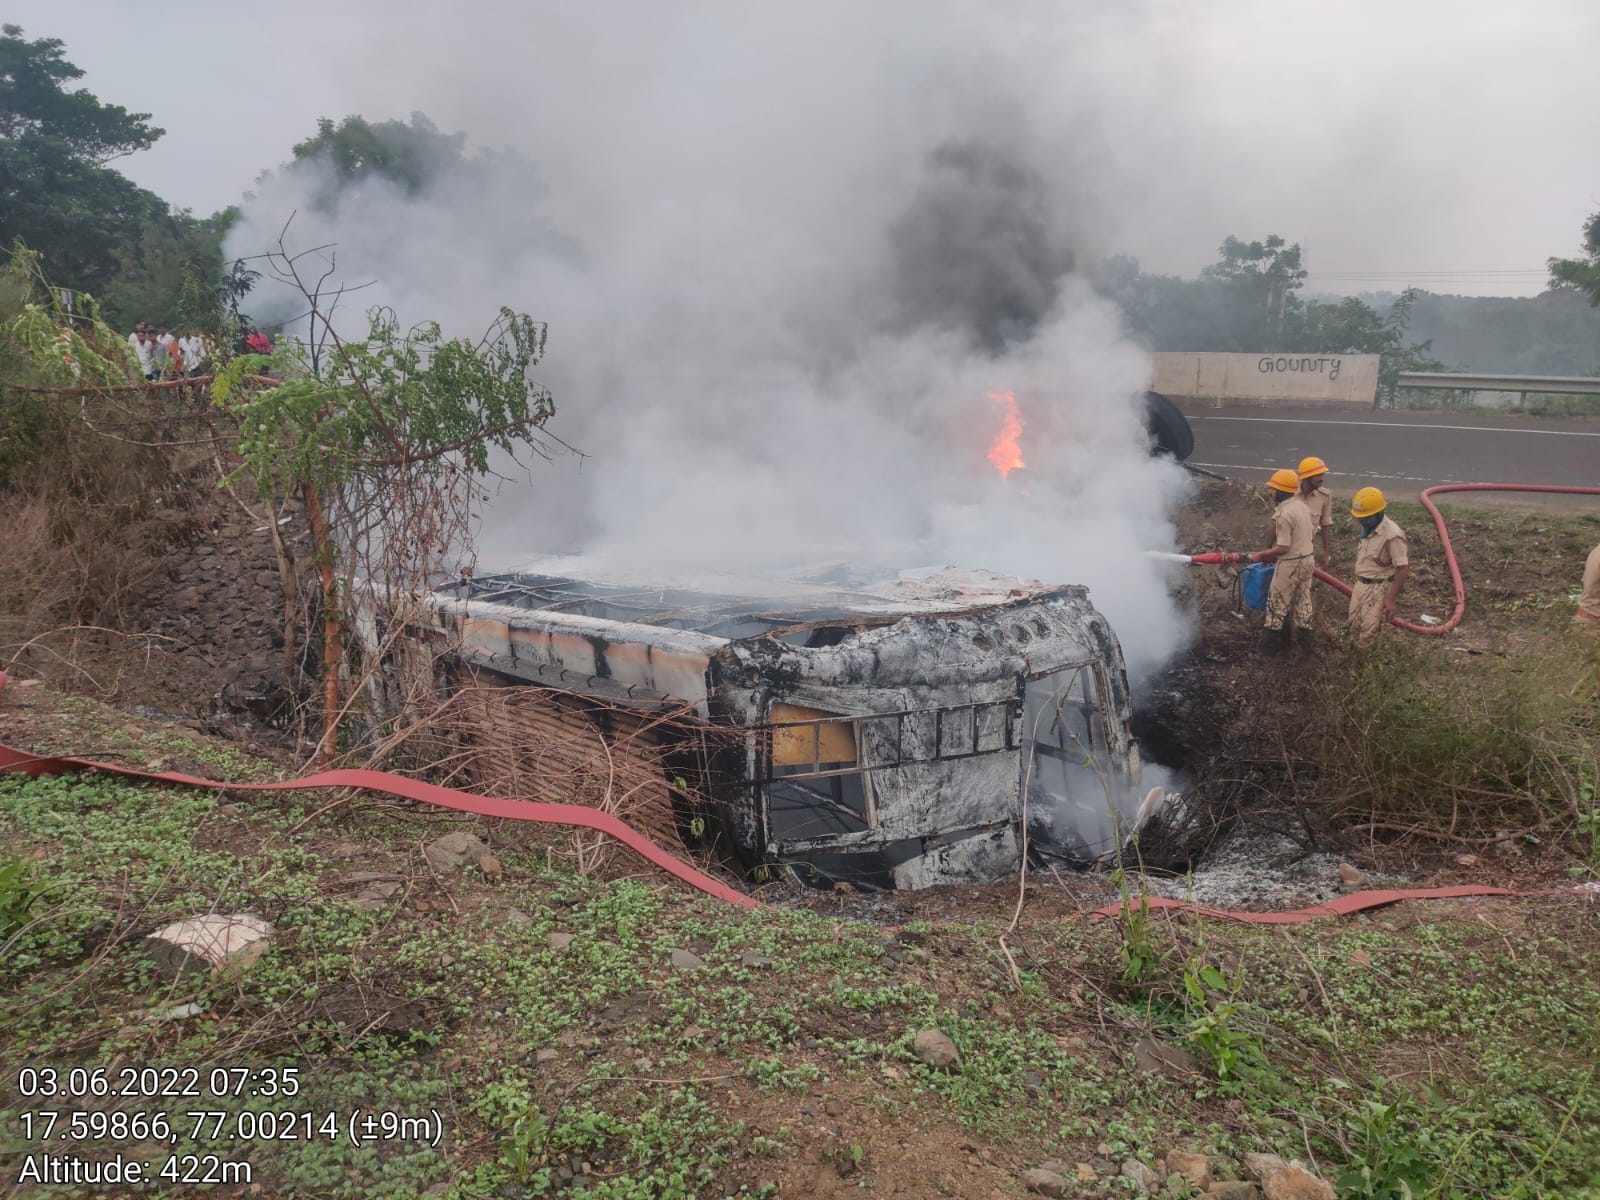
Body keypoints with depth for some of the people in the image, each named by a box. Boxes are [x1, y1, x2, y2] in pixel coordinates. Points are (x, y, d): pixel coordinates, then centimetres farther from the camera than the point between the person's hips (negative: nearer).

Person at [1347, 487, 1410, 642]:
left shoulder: (1392, 535, -22)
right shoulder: (1367, 529, 4)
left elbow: (1403, 570, -20)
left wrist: (1391, 599, -20)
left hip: (1379, 589, -8)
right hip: (1361, 585, 8)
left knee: (1369, 635, -5)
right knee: (1354, 629, 12)